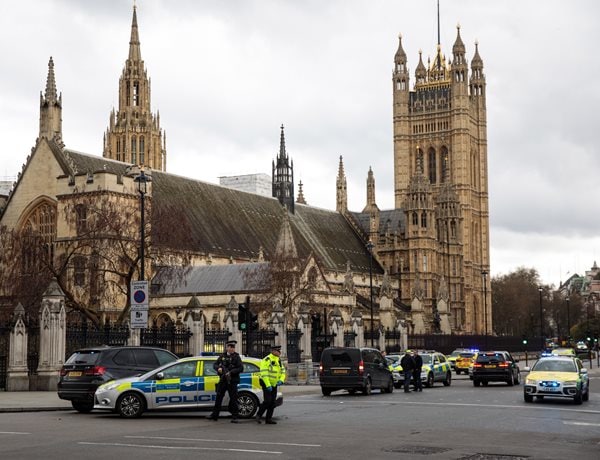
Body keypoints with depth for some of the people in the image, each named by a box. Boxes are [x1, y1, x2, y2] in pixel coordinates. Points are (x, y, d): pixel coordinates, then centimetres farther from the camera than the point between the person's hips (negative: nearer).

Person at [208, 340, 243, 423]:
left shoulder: (236, 357, -2)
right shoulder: (222, 356, 9)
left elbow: (241, 368, -10)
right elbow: (215, 364, 13)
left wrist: (231, 372, -20)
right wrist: (218, 368, -9)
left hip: (232, 381, -4)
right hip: (222, 381, 4)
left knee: (233, 399, -4)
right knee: (218, 397, 9)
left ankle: (235, 417, 2)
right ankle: (214, 415, 17)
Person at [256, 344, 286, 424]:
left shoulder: (279, 360, 10)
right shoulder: (266, 360, -16)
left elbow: (283, 371, 13)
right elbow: (264, 373, -21)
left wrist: (281, 380, -7)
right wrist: (268, 385, -25)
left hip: (274, 385, 8)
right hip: (266, 384, -8)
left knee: (273, 402, 6)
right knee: (267, 401, -14)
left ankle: (268, 419, 11)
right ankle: (258, 415, 1)